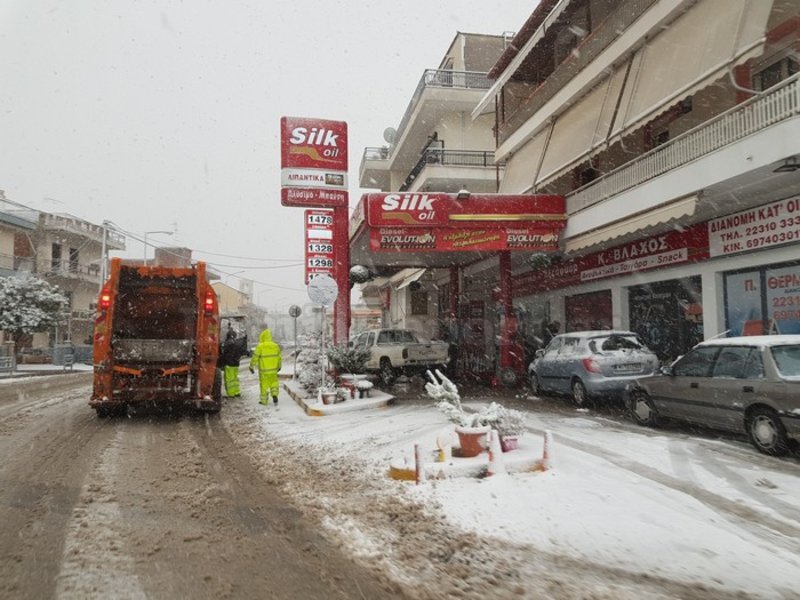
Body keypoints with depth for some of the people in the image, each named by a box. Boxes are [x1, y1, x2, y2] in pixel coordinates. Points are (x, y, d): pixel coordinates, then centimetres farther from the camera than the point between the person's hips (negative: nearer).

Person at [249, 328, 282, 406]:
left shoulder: (260, 347, -14)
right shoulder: (276, 346, 0)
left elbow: (255, 358, -9)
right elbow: (279, 357, 11)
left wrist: (251, 367, 4)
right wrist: (279, 366, 26)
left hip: (263, 370, -3)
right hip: (273, 370, 3)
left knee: (264, 385, 7)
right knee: (273, 382, 20)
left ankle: (264, 400, 14)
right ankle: (275, 395, 4)